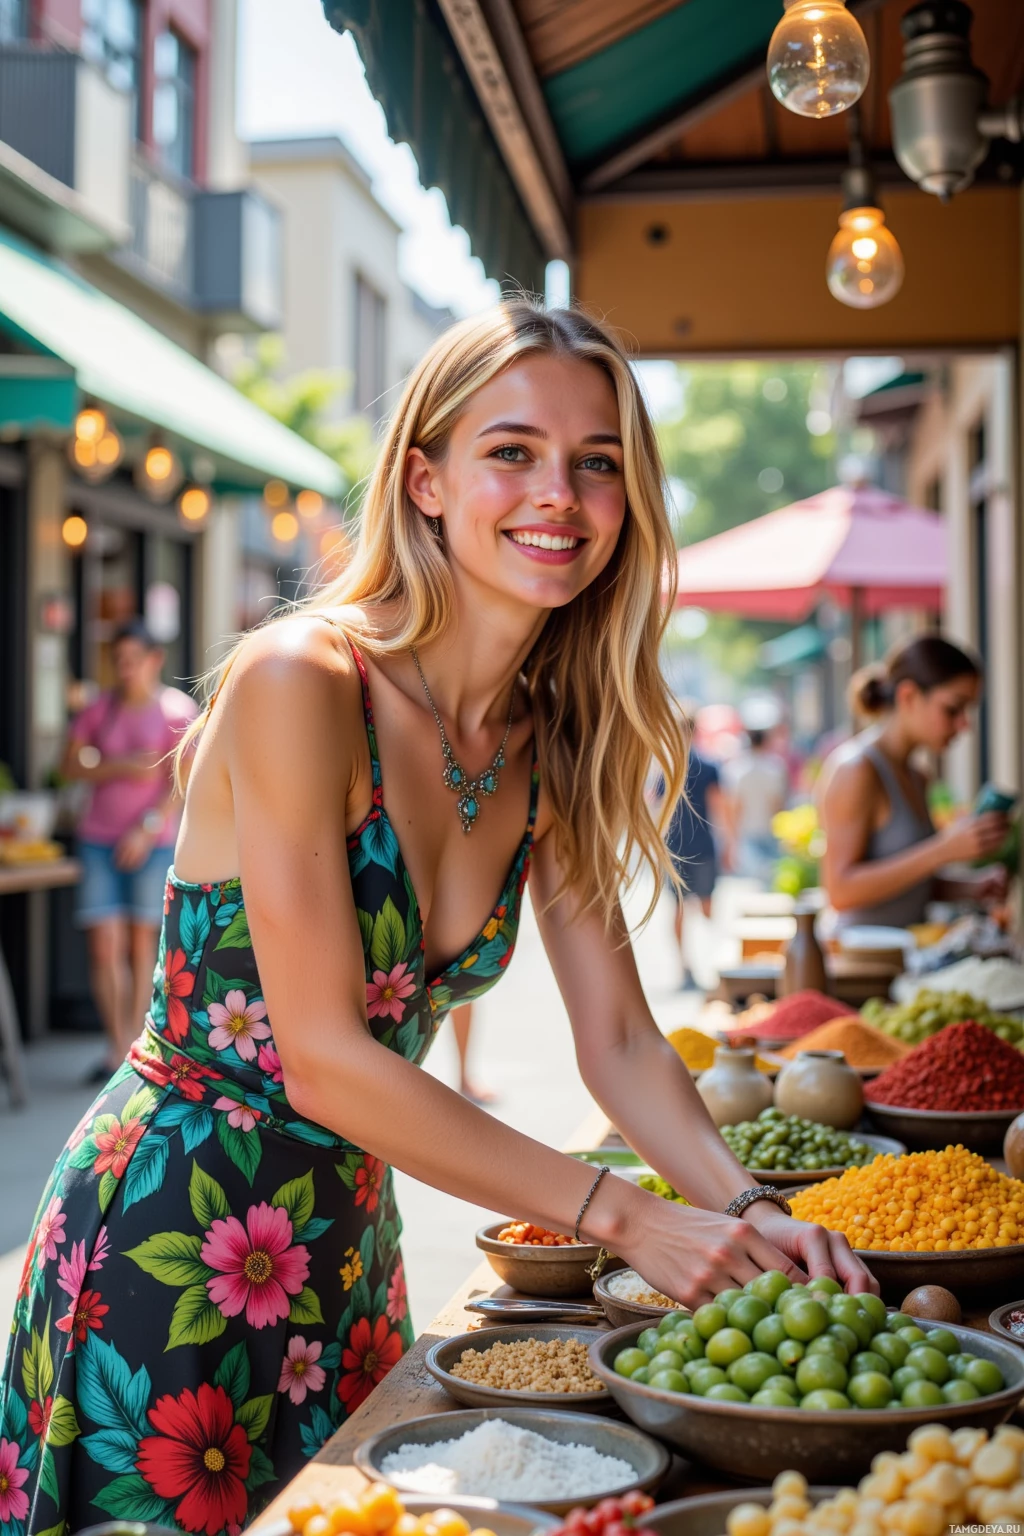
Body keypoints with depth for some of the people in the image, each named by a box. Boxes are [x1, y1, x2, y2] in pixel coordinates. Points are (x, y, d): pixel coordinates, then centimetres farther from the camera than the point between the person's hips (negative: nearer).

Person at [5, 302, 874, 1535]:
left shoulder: (550, 749, 1)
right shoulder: (299, 683, -21)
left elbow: (618, 1040, 2)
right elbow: (325, 1059, -23)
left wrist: (745, 1207, -15)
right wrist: (620, 1216, -22)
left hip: (346, 1240, 7)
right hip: (169, 1240, -6)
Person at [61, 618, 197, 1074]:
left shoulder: (176, 709, -3)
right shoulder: (100, 709, 6)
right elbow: (71, 766, 4)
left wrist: (147, 829, -16)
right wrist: (121, 768, -10)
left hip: (153, 843, -2)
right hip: (99, 839, 2)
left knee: (141, 942, 3)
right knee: (104, 947, -4)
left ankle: (136, 1044, 14)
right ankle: (117, 1048, 3)